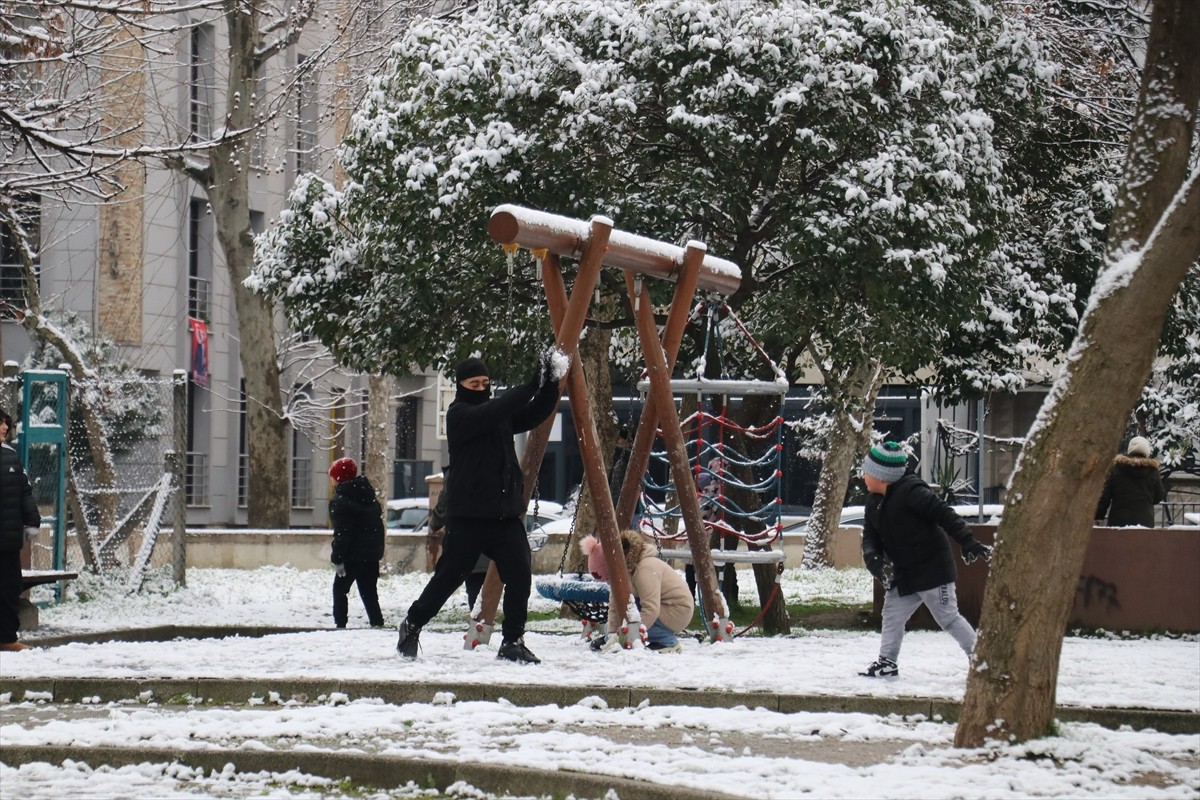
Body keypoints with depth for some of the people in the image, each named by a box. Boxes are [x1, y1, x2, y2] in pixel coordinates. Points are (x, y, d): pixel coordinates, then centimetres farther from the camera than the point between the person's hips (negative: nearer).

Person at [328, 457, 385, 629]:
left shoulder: (339, 500, -13)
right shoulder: (369, 497, 12)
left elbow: (341, 533, -18)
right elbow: (378, 525, 17)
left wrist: (337, 559, -17)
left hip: (353, 556, -7)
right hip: (372, 553, 7)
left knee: (340, 589, 5)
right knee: (369, 592, 10)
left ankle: (340, 624, -1)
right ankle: (377, 623, 1)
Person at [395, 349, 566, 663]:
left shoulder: (501, 414, 14)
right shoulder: (459, 415, -6)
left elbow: (536, 413, 9)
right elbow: (490, 413, -23)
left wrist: (550, 384, -10)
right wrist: (532, 385, -28)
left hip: (506, 515, 5)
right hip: (467, 516, -5)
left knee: (520, 575, -8)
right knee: (448, 577, 2)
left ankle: (513, 642, 0)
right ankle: (411, 626, 23)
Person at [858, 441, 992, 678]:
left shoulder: (911, 491, -20)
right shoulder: (874, 503, 8)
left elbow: (945, 514, -23)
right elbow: (870, 536, 8)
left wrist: (969, 543, -29)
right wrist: (874, 560, -14)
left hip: (932, 568, -8)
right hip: (904, 574, 8)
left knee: (948, 617, -4)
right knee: (892, 615, 8)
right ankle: (887, 662, 17)